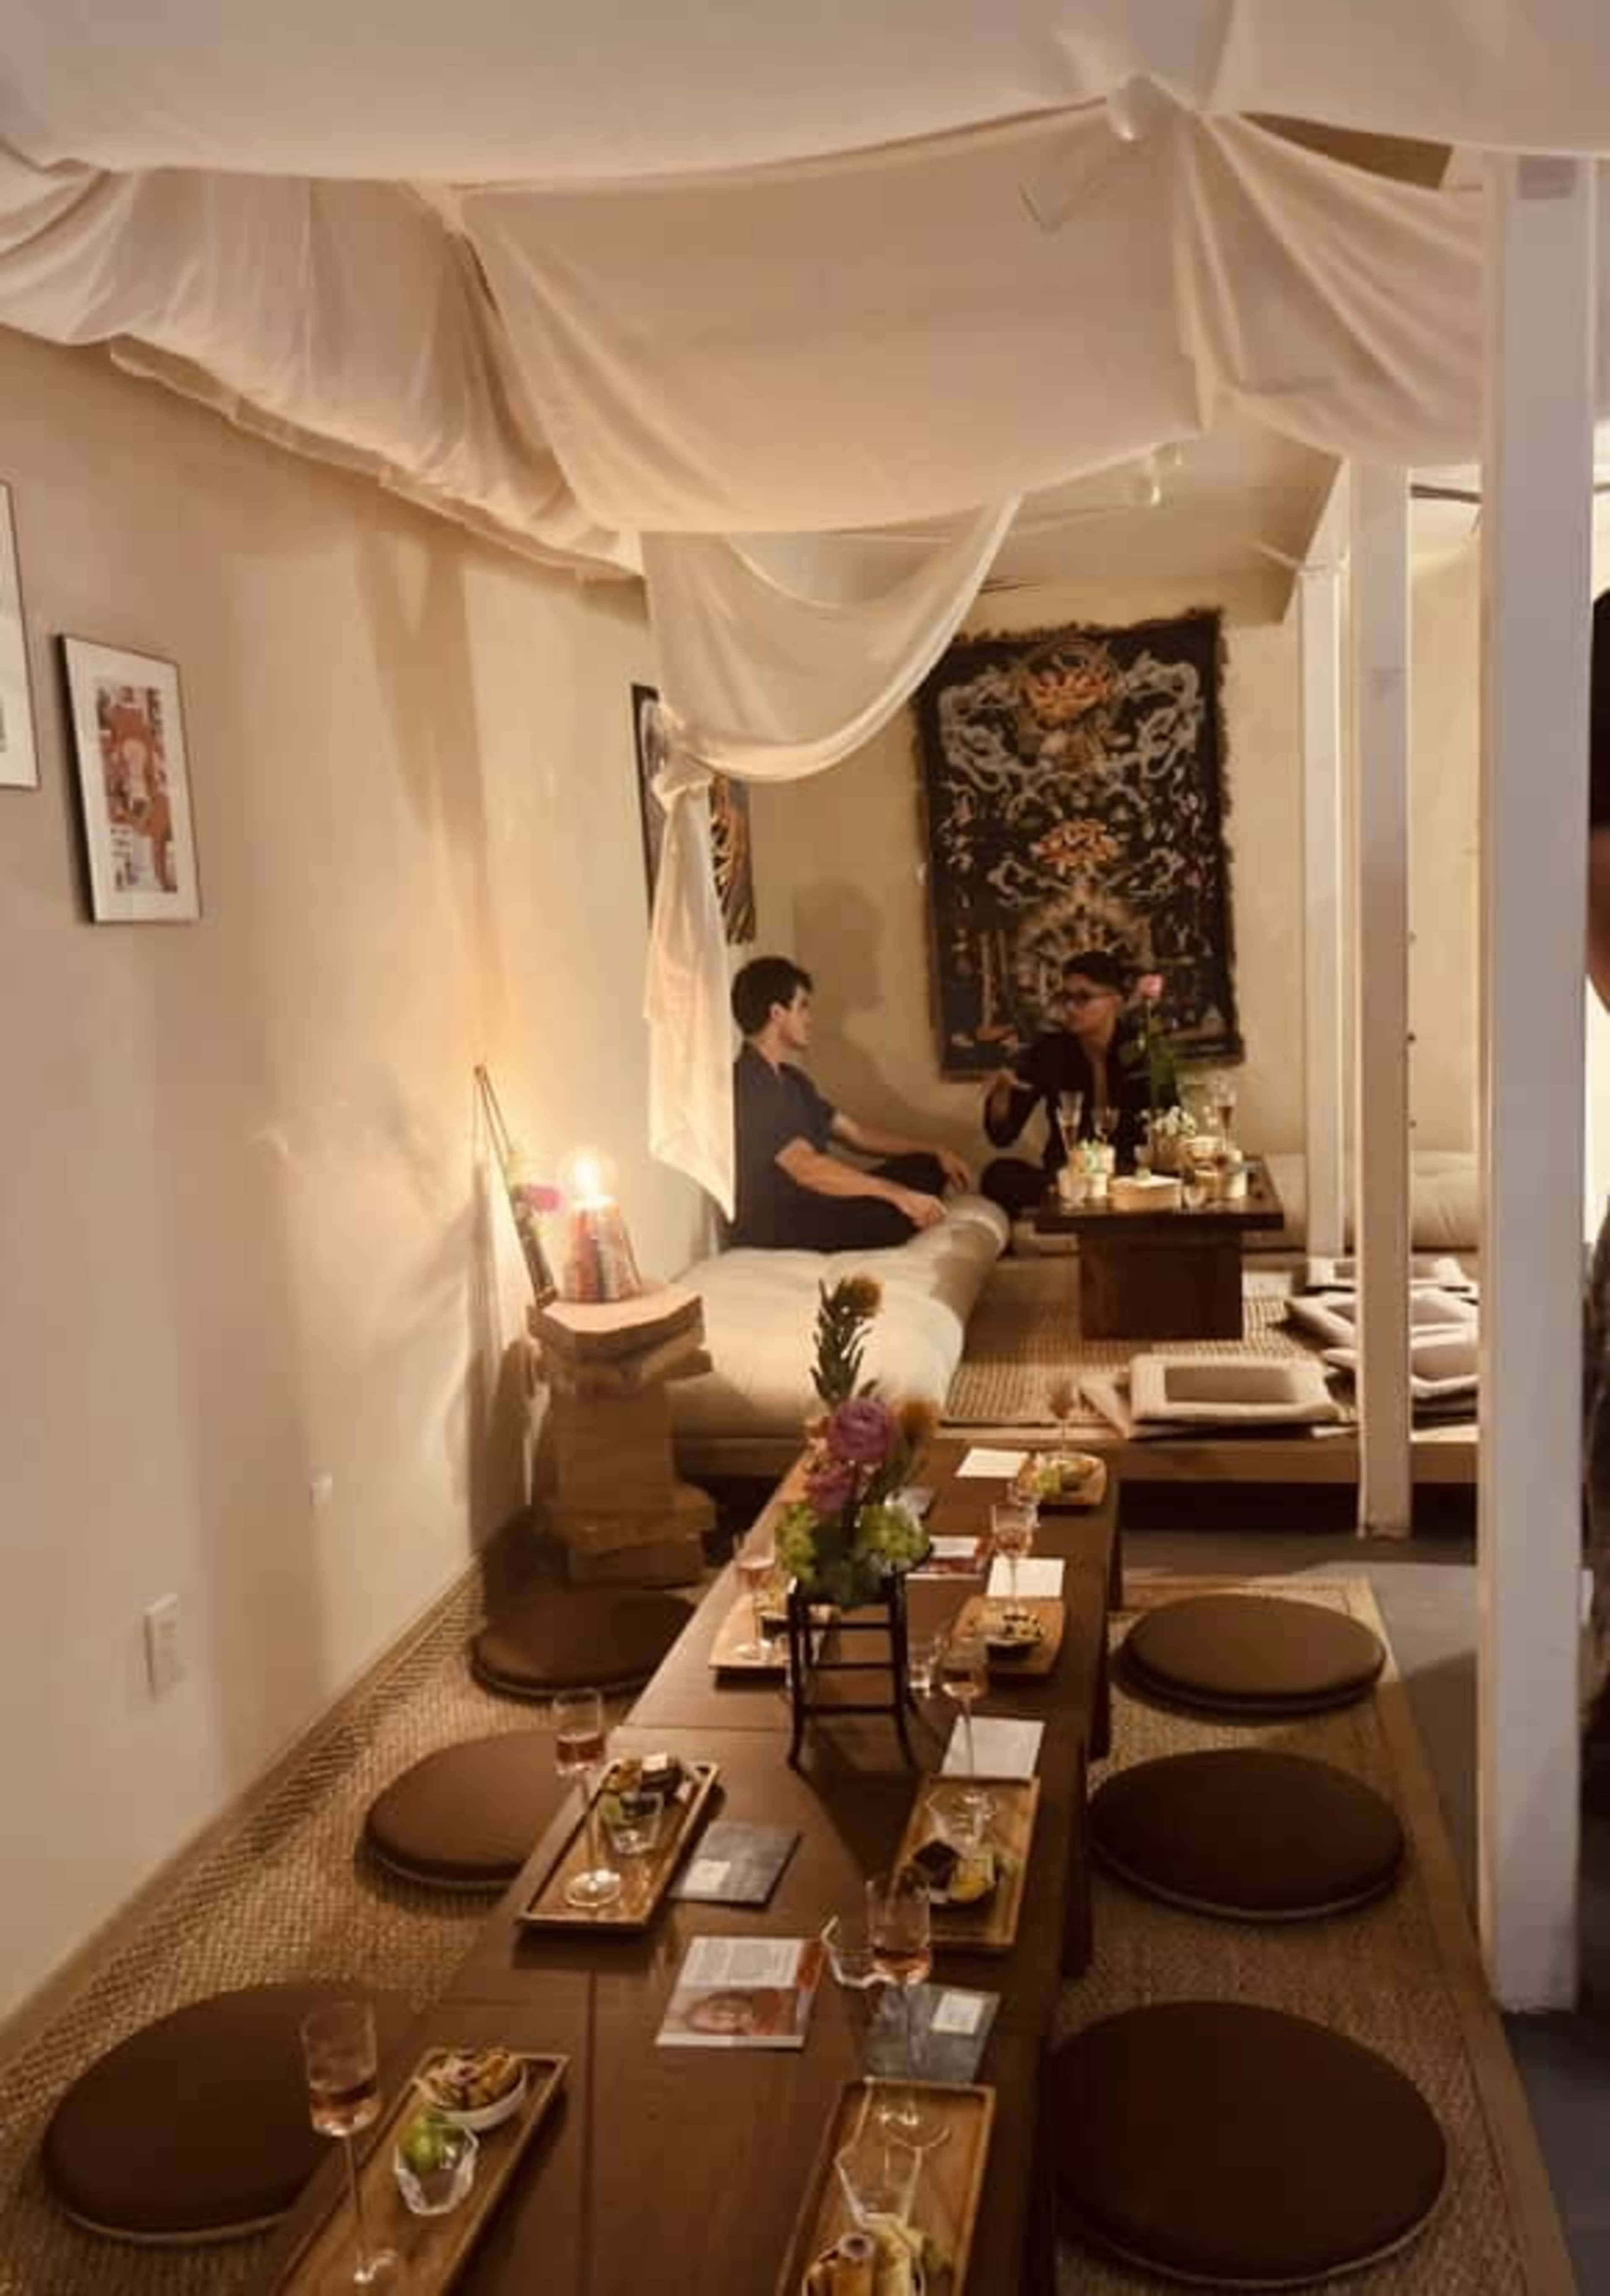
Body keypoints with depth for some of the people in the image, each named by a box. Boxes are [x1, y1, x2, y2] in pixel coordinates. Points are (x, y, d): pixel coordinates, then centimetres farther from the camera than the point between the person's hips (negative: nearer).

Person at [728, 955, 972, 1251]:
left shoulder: (791, 1079, 14)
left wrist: (936, 1153, 11)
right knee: (905, 1215, -28)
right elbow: (805, 1167, -30)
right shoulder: (747, 1086, -19)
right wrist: (898, 1194, -34)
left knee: (925, 1167, 7)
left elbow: (856, 1134, 19)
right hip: (773, 1229, -11)